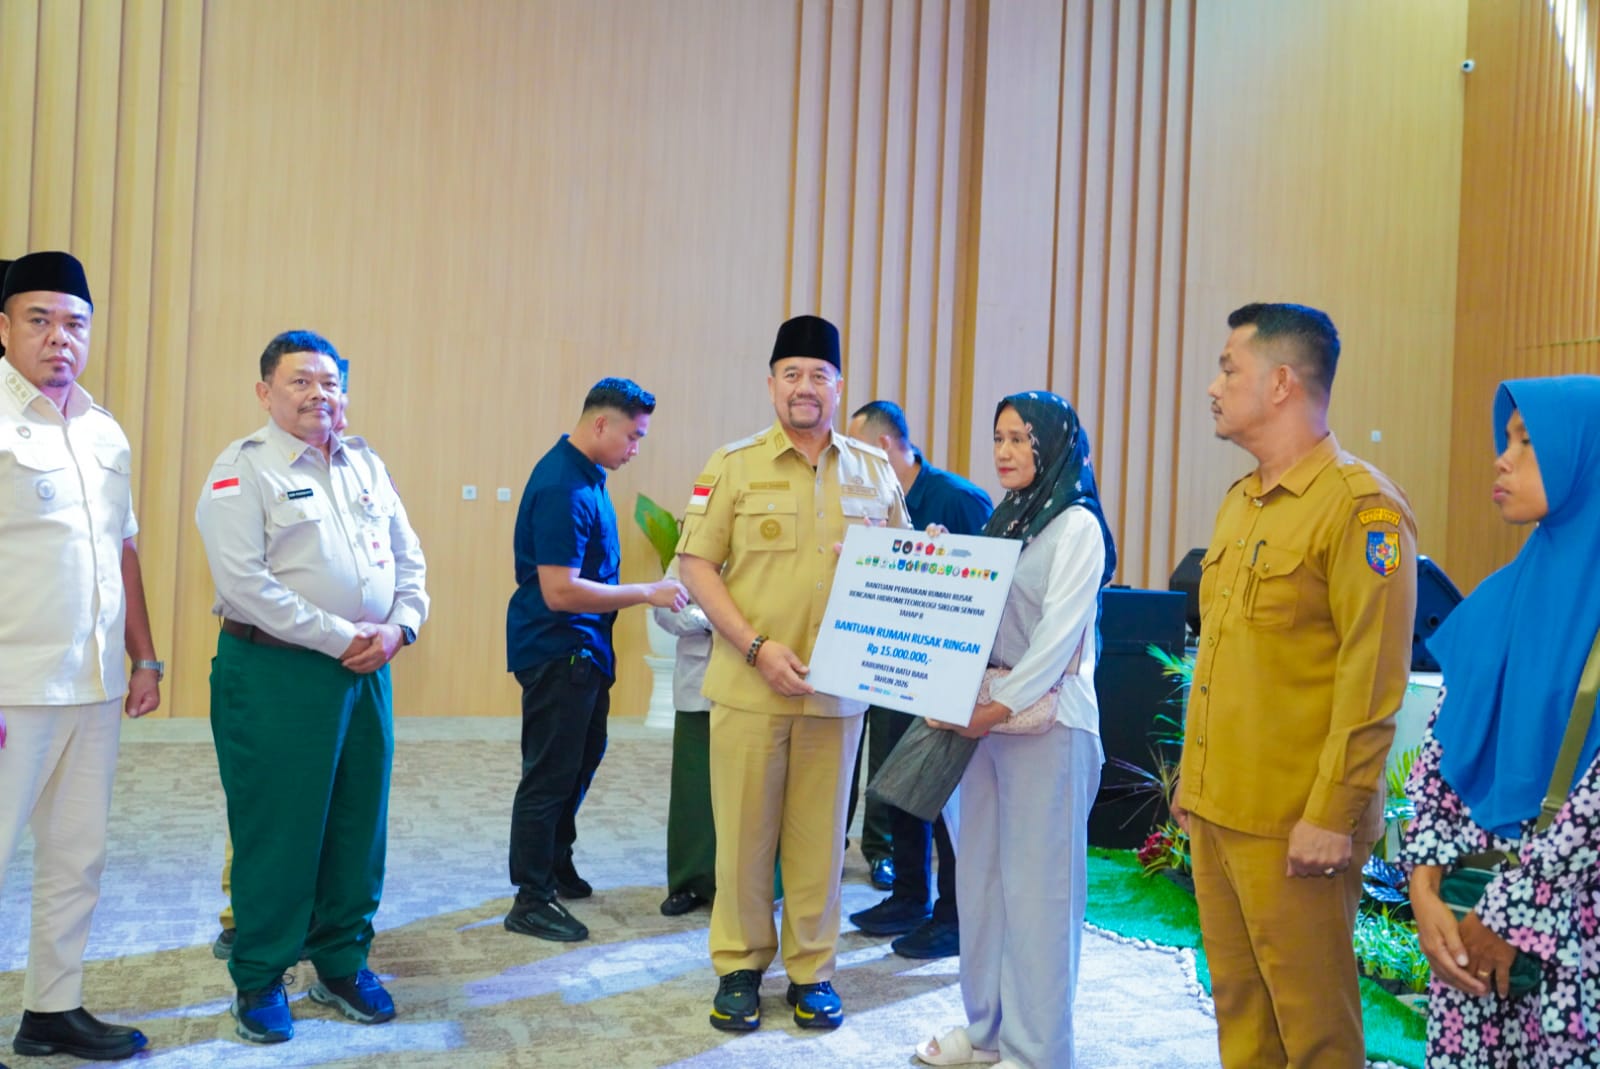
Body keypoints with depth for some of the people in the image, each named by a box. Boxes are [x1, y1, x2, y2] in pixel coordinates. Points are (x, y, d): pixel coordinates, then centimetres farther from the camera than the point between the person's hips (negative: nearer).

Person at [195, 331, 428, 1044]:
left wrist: (398, 626, -5)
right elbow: (245, 581, -17)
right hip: (275, 674, -6)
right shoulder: (243, 469, -6)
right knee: (277, 829, 2)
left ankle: (342, 964, 27)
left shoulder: (366, 465, 13)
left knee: (359, 824, 11)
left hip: (366, 671, 6)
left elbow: (408, 557, 13)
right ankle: (258, 980, 19)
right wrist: (339, 637, -17)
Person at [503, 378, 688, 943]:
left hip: (582, 648, 10)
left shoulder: (585, 475, 7)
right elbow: (559, 590, -28)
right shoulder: (561, 488, -24)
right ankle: (530, 899, 11)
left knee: (582, 758, 21)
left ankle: (556, 864, 37)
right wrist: (646, 592, -23)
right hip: (555, 651, -10)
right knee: (551, 772, -1)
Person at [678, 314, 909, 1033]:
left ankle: (812, 970, 24)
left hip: (838, 689, 2)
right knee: (744, 831, 6)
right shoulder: (734, 465, 0)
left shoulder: (875, 473, 8)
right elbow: (696, 564, -3)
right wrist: (758, 647, -13)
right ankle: (739, 966, 22)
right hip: (748, 686, -2)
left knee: (818, 834, 9)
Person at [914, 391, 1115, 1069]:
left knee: (1036, 883, 0)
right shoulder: (1003, 521, 16)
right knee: (981, 873, 11)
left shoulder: (1077, 527, -6)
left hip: (1044, 717, -7)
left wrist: (999, 706, -19)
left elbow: (1058, 635, -14)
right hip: (987, 715, 7)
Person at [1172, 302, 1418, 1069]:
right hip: (1217, 806, 8)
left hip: (1294, 820, -7)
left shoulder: (1361, 507, -12)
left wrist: (1332, 814, -17)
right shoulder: (1239, 502, 13)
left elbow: (1371, 682, -16)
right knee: (1237, 1002, 16)